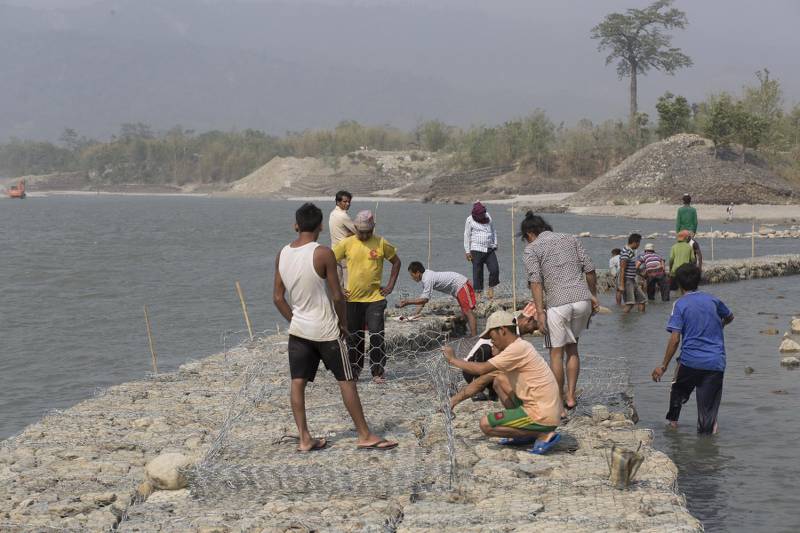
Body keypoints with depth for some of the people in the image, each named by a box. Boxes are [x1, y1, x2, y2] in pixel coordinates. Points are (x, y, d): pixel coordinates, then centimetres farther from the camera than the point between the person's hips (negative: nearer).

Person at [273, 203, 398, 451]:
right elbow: (337, 296, -14)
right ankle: (365, 435, 10)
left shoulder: (282, 255, 0)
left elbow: (278, 297, 5)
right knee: (346, 381, 4)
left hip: (298, 328, 5)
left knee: (298, 382, 8)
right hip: (325, 330, -5)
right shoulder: (323, 254, -17)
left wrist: (294, 320, 16)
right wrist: (343, 322, 1)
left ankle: (304, 439, 8)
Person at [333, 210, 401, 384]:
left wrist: (390, 285, 4)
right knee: (354, 337, 9)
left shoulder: (381, 243, -1)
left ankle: (378, 373, 5)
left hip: (375, 298, -1)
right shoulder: (347, 243, -2)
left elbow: (396, 262, 11)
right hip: (352, 298, 1)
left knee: (377, 336, -4)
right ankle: (354, 371, 21)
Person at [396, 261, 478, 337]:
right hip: (459, 287, 10)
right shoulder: (425, 277, 7)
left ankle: (474, 337, -24)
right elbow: (423, 297, 8)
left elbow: (425, 299, -26)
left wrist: (407, 302, -23)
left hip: (461, 285, -10)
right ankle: (472, 334, 14)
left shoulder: (428, 279, -24)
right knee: (464, 313, 12)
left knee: (468, 311, -17)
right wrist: (417, 312, 0)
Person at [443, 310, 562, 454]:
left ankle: (544, 435, -5)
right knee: (499, 380, 17)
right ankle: (524, 433, 14)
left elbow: (481, 369, -20)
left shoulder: (518, 348, -17)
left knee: (486, 424, -5)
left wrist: (453, 360, -5)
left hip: (543, 418, -10)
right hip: (546, 411, 10)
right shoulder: (521, 346, 14)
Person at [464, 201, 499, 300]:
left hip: (489, 249, 4)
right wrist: (467, 251, -3)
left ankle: (491, 288, 10)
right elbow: (467, 236, -1)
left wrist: (495, 244, 16)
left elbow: (493, 231, 22)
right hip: (477, 250, -4)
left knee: (495, 269, -8)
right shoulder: (470, 220, -2)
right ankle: (479, 293, 5)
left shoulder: (488, 217, 11)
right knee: (478, 272, -2)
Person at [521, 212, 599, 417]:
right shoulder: (570, 239, 17)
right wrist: (593, 296, 19)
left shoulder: (532, 248, 4)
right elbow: (589, 269, 12)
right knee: (572, 348, 21)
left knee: (557, 353, 6)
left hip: (558, 303, -4)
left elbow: (535, 281, -8)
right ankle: (571, 396, 19)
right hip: (582, 299, 4)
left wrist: (540, 311, -11)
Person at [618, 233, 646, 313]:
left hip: (633, 280, 10)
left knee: (642, 300, 11)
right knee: (629, 304, -12)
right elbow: (622, 269, -20)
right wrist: (621, 285, -23)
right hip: (627, 281, -10)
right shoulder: (625, 253, -17)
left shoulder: (632, 252, 14)